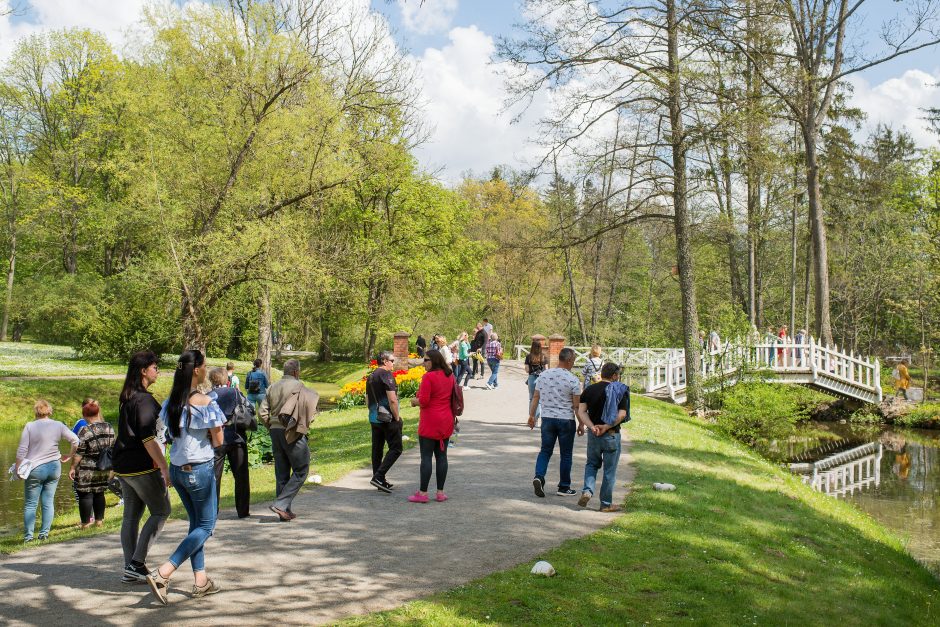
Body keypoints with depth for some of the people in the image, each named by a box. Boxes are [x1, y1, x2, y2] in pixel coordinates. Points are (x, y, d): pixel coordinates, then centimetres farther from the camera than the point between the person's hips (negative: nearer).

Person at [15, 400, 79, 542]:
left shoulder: (30, 426, -6)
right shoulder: (58, 425, 1)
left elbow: (22, 450, -6)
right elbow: (75, 440, -1)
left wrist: (17, 467, 4)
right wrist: (69, 456, 11)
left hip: (35, 469, -3)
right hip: (54, 467, 3)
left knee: (30, 504, 5)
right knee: (48, 502, 8)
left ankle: (28, 535, 5)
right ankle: (44, 533, 7)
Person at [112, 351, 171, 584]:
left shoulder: (127, 398, 13)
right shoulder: (144, 399, -16)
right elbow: (147, 438, -22)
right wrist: (164, 467, -21)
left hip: (123, 465, 9)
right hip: (142, 466, -9)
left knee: (131, 515, 12)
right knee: (161, 511, 1)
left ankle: (130, 568, 16)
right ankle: (137, 564, -3)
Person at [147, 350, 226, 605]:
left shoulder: (171, 401, 3)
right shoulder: (205, 402, -18)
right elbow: (218, 441, -14)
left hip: (176, 469, 7)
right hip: (199, 470, -7)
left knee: (196, 522, 19)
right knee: (206, 526, 5)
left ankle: (200, 580, 20)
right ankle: (163, 573, -7)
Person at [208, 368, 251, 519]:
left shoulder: (208, 397, -2)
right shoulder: (235, 392, -1)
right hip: (237, 439, 0)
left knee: (214, 476, 7)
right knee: (241, 476, 9)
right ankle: (243, 511, 11)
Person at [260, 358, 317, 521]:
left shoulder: (273, 387, 11)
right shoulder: (298, 386, -8)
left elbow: (263, 412, 7)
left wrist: (271, 427, 15)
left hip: (275, 431, 7)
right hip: (292, 434, -7)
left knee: (281, 473, 12)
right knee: (300, 471, 2)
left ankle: (285, 511, 16)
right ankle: (281, 504, -8)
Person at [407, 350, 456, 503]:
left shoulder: (428, 377, -15)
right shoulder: (450, 376, 8)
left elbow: (423, 401, -18)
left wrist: (414, 401, 0)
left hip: (430, 423, -7)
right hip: (446, 422, 7)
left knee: (426, 457, -2)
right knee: (441, 456, 9)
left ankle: (423, 493, 2)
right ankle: (440, 492, 12)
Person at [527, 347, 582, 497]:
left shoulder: (544, 375, 1)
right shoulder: (573, 380, -11)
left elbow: (535, 397, 5)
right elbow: (577, 405, -7)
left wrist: (532, 415, 15)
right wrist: (581, 424, 3)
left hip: (547, 418, 3)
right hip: (566, 420, -3)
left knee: (545, 451, 12)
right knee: (566, 455, 9)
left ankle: (539, 476, -10)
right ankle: (564, 487, 15)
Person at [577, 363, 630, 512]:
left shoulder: (589, 390, 4)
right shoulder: (620, 391, -6)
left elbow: (581, 412, -5)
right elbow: (622, 415, -16)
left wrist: (592, 427, -14)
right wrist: (606, 426, -16)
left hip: (593, 434, 3)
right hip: (612, 435, -3)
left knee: (592, 464, 21)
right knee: (609, 470, 7)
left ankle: (587, 490, 0)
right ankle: (606, 503, 13)